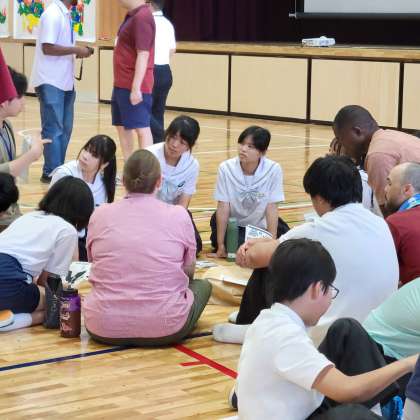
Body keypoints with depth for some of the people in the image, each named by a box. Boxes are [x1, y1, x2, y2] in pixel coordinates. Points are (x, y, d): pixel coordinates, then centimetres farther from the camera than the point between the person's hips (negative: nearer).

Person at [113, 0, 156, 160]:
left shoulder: (142, 17, -17)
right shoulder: (133, 15, 14)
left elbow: (143, 55, -23)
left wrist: (136, 88, -26)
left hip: (134, 87, -10)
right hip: (122, 85, 10)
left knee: (141, 128, -8)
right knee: (122, 127, 15)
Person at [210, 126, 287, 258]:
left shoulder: (273, 169, -20)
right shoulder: (226, 168, -20)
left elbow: (271, 208, -16)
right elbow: (223, 208, -16)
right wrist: (221, 245, -16)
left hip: (262, 226, 1)